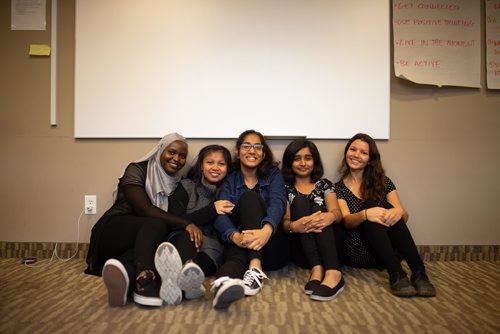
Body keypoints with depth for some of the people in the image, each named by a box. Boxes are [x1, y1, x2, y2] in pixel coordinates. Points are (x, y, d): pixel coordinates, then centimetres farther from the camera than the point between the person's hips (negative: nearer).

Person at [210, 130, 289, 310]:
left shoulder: (273, 174, 8)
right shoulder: (229, 179, 9)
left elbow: (277, 202, -13)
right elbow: (220, 214, -9)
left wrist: (266, 230, -38)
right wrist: (235, 236, -34)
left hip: (271, 248, 0)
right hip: (240, 245, 1)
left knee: (249, 197, -24)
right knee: (235, 256, -36)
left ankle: (255, 269, -43)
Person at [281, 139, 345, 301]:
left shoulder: (325, 184, 14)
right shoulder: (285, 188, 10)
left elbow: (337, 213, -4)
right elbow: (284, 222, -3)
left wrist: (330, 216, -31)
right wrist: (294, 226, -30)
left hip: (330, 244, 1)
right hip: (301, 249, -1)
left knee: (317, 208, -23)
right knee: (299, 202, -20)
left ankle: (333, 273, -42)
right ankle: (317, 269, -36)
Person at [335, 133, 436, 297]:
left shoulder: (383, 182, 11)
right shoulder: (338, 188, 5)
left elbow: (405, 217, 1)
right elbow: (346, 220, -11)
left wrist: (399, 212, -26)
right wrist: (366, 214, -35)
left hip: (389, 252, 2)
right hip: (359, 254, -2)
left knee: (382, 207, -25)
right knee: (372, 205, -25)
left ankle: (419, 273, -33)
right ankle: (396, 275, -37)